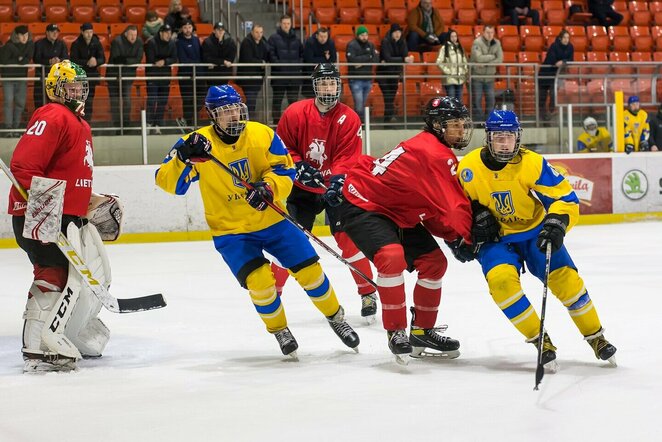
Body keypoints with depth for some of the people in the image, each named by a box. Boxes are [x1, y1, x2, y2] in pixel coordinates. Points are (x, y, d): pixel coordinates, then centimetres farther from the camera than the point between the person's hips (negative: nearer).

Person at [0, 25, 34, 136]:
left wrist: (18, 61, -23)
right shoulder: (9, 46, -16)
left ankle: (16, 126, 13)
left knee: (20, 102, 5)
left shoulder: (30, 44, -4)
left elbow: (28, 59, -9)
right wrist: (18, 60, -14)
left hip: (21, 77, 4)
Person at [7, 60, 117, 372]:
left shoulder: (81, 124, 21)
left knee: (96, 273, 18)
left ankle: (77, 335, 33)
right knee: (58, 275, -20)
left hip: (72, 215, 11)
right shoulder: (52, 117, -13)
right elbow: (23, 166, -23)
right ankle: (39, 349, -20)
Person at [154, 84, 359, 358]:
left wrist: (268, 187, -29)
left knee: (309, 270, 0)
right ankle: (279, 330, 9)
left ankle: (336, 317, 27)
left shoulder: (262, 135, -8)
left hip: (271, 219, 2)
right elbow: (167, 182, -19)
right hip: (230, 230, -2)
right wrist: (184, 157, -38)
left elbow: (285, 171, -8)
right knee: (259, 281, -19)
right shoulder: (197, 142, -13)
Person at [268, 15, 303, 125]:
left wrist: (298, 64, 0)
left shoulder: (296, 39, 13)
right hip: (279, 74, -4)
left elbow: (302, 54, 16)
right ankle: (276, 120, 7)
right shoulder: (274, 38, -1)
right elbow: (271, 55, -7)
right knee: (277, 99, 2)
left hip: (294, 75, 4)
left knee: (293, 99, 7)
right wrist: (280, 65, -15)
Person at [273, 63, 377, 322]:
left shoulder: (349, 119, -12)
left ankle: (367, 292, 3)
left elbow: (348, 157, -17)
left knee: (347, 237, -10)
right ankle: (273, 291, 12)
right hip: (303, 187, 1)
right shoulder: (295, 113, -9)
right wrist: (298, 166, -20)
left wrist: (338, 178, -35)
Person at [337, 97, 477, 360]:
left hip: (396, 212, 11)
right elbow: (451, 208, -26)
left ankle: (422, 331, 17)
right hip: (362, 206, -11)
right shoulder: (434, 154, -25)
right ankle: (396, 332, -23)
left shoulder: (437, 150, 9)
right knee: (392, 256, -33)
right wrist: (462, 238, -18)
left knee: (434, 261, 6)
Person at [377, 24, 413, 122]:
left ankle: (388, 118, 11)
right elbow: (387, 58, -26)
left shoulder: (402, 42, 0)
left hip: (394, 73, 5)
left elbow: (405, 56, -9)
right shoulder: (386, 42, -15)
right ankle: (390, 115, -25)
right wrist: (404, 59, -38)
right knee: (387, 95, -16)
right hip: (383, 73, -5)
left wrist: (389, 61, -24)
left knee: (392, 96, 5)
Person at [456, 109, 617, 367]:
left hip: (535, 233, 0)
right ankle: (540, 340, -14)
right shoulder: (469, 167, -12)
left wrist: (556, 223, -34)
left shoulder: (533, 164, -17)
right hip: (496, 239, 0)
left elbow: (566, 198, -17)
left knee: (565, 278, -17)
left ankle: (596, 337, 5)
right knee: (500, 279, -28)